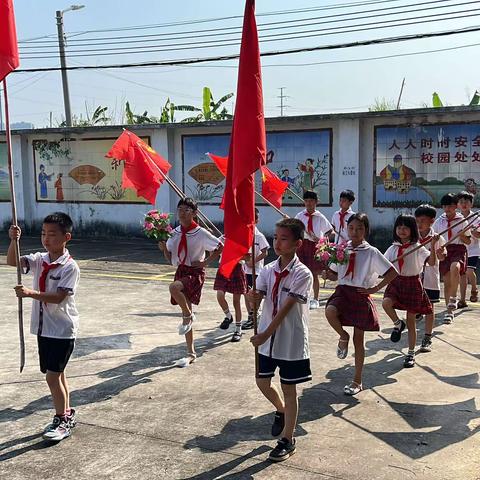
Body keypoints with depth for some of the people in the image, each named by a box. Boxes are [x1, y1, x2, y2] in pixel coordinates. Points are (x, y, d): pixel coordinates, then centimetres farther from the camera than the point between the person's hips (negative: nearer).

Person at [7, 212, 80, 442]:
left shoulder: (70, 267, -15)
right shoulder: (39, 260, 3)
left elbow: (58, 297, -23)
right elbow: (12, 262, -9)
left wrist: (30, 293, -32)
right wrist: (14, 240, -24)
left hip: (62, 330, -7)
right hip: (43, 327, 7)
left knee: (52, 375, -5)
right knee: (56, 374, 16)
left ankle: (62, 420, 11)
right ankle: (66, 415, 31)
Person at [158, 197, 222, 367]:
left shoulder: (200, 233, -10)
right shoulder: (174, 233, 6)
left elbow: (220, 247, -3)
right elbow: (170, 258, 13)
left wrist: (205, 262, -10)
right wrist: (164, 249, -7)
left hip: (195, 273, -6)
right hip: (180, 272, 6)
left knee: (173, 287, -37)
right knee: (186, 313, 10)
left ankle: (188, 316, -9)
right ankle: (191, 353, 21)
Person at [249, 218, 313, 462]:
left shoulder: (302, 274, -16)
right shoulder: (268, 270, 1)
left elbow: (285, 309, -21)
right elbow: (257, 299, -7)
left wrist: (265, 334, -24)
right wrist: (253, 296, -30)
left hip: (291, 341, -5)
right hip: (268, 338, 6)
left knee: (289, 388, 6)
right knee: (262, 382, 16)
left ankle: (287, 440, 21)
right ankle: (281, 411, 46)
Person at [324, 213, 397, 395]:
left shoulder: (371, 252, -5)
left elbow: (392, 273, -5)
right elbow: (335, 275, 15)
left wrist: (375, 288, -9)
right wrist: (327, 274, -7)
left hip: (361, 295, -2)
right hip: (342, 291, 2)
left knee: (359, 339, 5)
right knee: (330, 311, -33)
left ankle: (357, 381, 20)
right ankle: (343, 337, 1)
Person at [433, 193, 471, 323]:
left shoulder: (462, 221, 4)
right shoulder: (439, 221, 10)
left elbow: (468, 242, 6)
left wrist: (462, 235, -14)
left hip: (458, 249, -2)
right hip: (444, 250, 3)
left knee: (454, 268, -35)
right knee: (446, 281, 0)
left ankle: (453, 298, -20)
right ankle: (449, 311, 11)